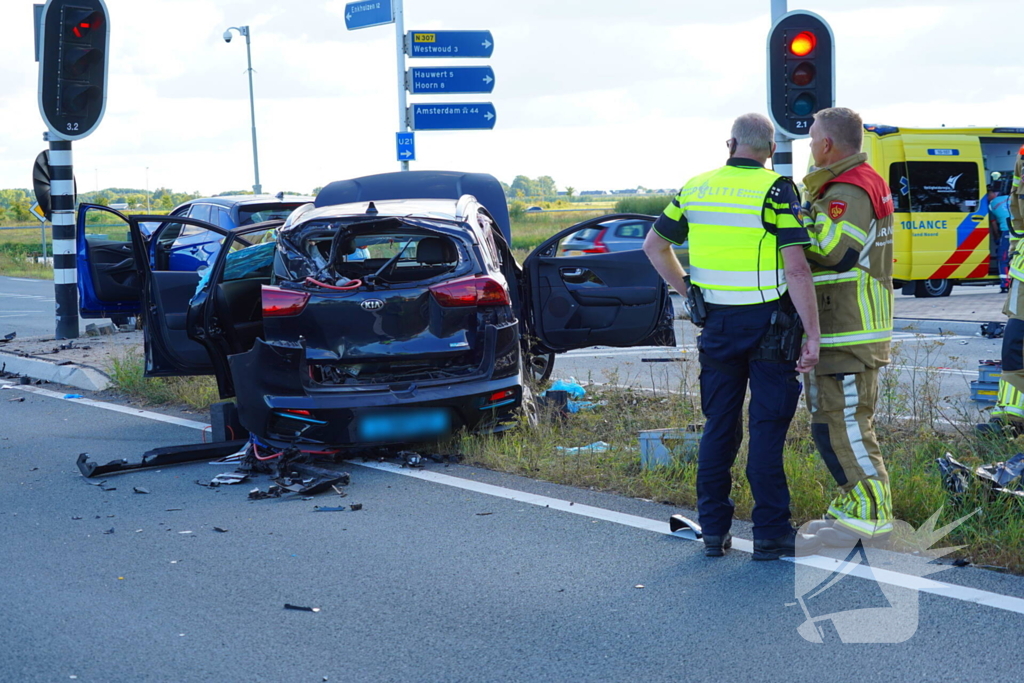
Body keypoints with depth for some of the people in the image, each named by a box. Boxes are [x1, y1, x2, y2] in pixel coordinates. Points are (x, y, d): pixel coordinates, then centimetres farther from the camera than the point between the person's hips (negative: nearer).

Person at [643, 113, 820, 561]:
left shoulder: (696, 188, 5)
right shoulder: (776, 191, -10)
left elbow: (654, 246, 12)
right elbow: (796, 270, -17)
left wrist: (687, 293, 16)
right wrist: (813, 335, -14)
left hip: (716, 323, 4)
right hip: (768, 322, -4)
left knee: (719, 425, 12)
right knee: (767, 427, 1)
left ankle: (713, 530, 16)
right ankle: (770, 533, 3)